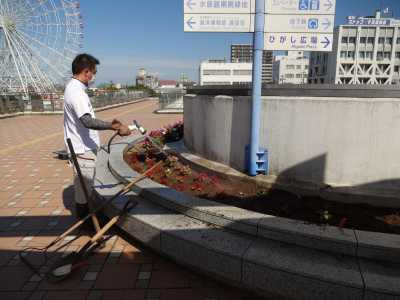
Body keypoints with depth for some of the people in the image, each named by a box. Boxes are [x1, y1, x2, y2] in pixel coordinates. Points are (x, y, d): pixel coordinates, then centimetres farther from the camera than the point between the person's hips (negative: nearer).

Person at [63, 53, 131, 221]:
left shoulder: (74, 88, 11)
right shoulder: (76, 92, -22)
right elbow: (88, 121, -37)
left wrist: (110, 124, 21)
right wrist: (115, 127, -40)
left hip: (83, 146, 11)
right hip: (83, 149, -11)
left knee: (83, 186, 23)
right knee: (83, 188, 3)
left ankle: (84, 218, 40)